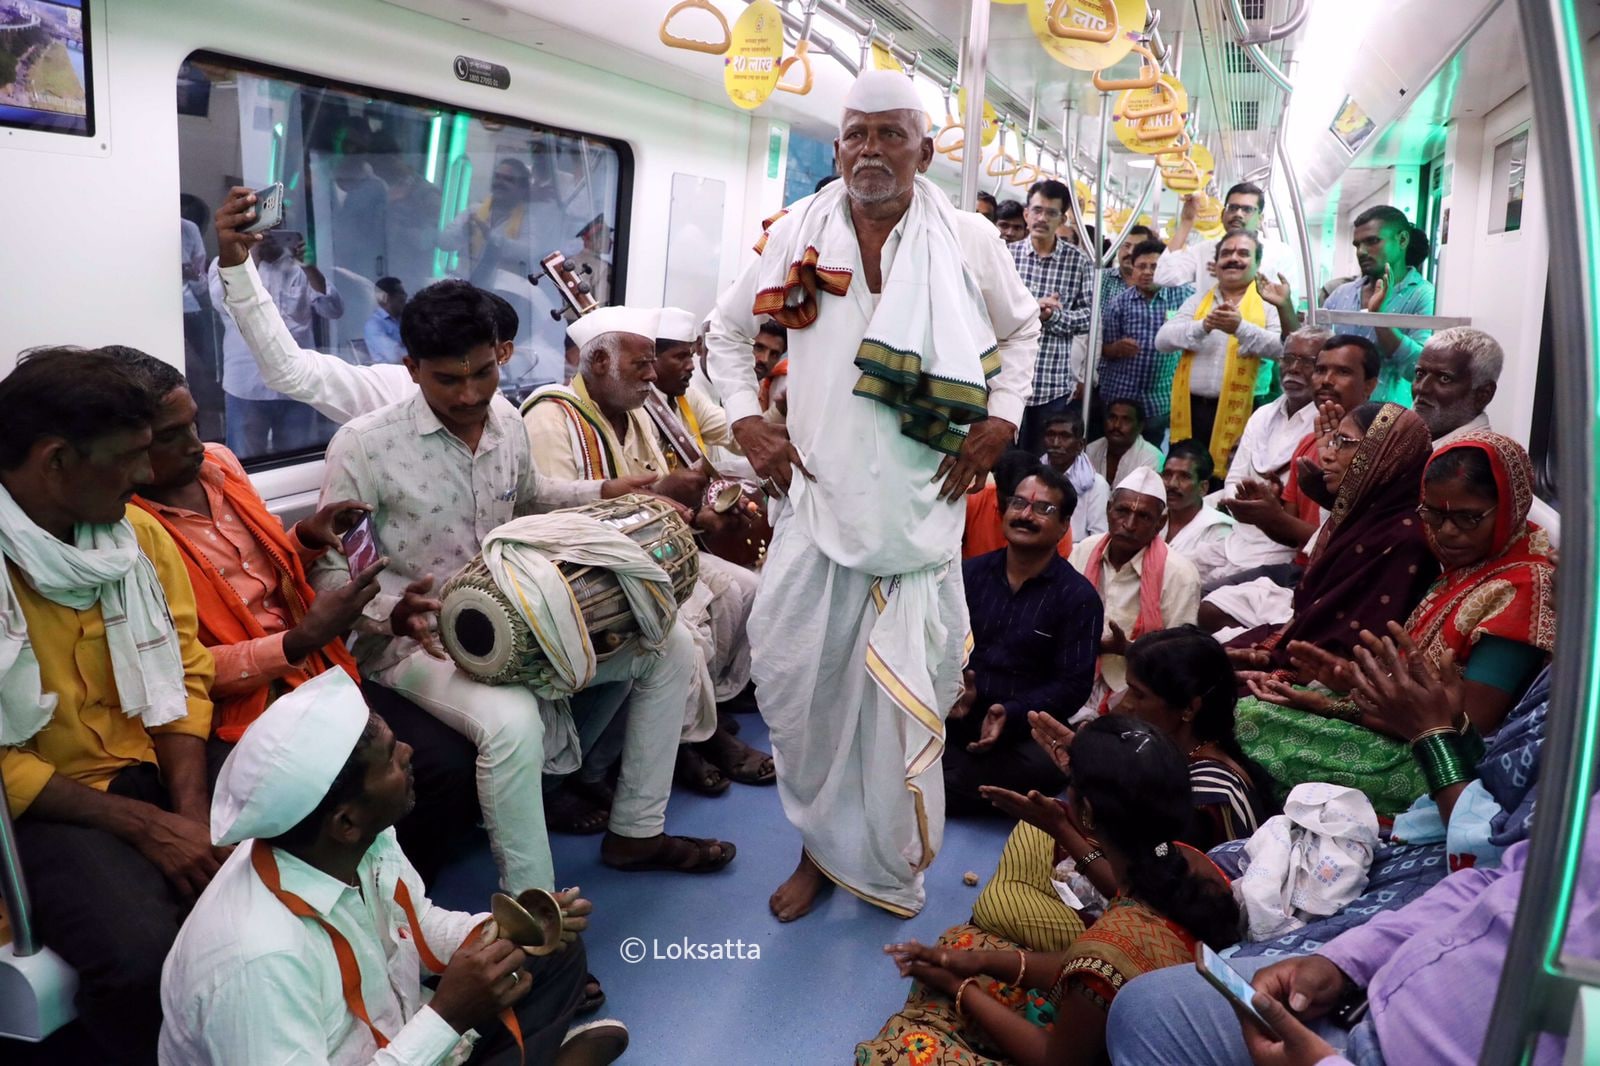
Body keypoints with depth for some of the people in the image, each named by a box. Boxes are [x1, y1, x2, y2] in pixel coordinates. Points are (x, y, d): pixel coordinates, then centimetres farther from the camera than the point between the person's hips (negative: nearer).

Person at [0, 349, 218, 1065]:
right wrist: (144, 826, -17)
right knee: (142, 952, -30)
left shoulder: (140, 534, 2)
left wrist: (191, 813, -9)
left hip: (159, 771, 5)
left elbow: (183, 677, 5)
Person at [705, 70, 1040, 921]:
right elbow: (727, 330, 16)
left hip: (924, 507, -1)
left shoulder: (970, 240, 2)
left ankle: (888, 862, 23)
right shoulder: (796, 235, 4)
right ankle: (820, 842, 24)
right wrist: (747, 421, 3)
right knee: (792, 674, 2)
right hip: (817, 499, 2)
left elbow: (1020, 329, 18)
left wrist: (1000, 420, 3)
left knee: (905, 696, 1)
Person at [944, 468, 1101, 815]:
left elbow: (1074, 684, -6)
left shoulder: (1079, 597, 0)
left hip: (1023, 734, -1)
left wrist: (1011, 714, -21)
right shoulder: (970, 573, 12)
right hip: (949, 719, 2)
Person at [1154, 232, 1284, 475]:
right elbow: (1163, 340, 1)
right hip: (1192, 407, 3)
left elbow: (1282, 347, -12)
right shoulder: (1198, 299, 14)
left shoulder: (1269, 302, 4)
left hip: (1240, 411, -3)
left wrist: (1241, 328, -24)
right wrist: (1203, 326, -15)